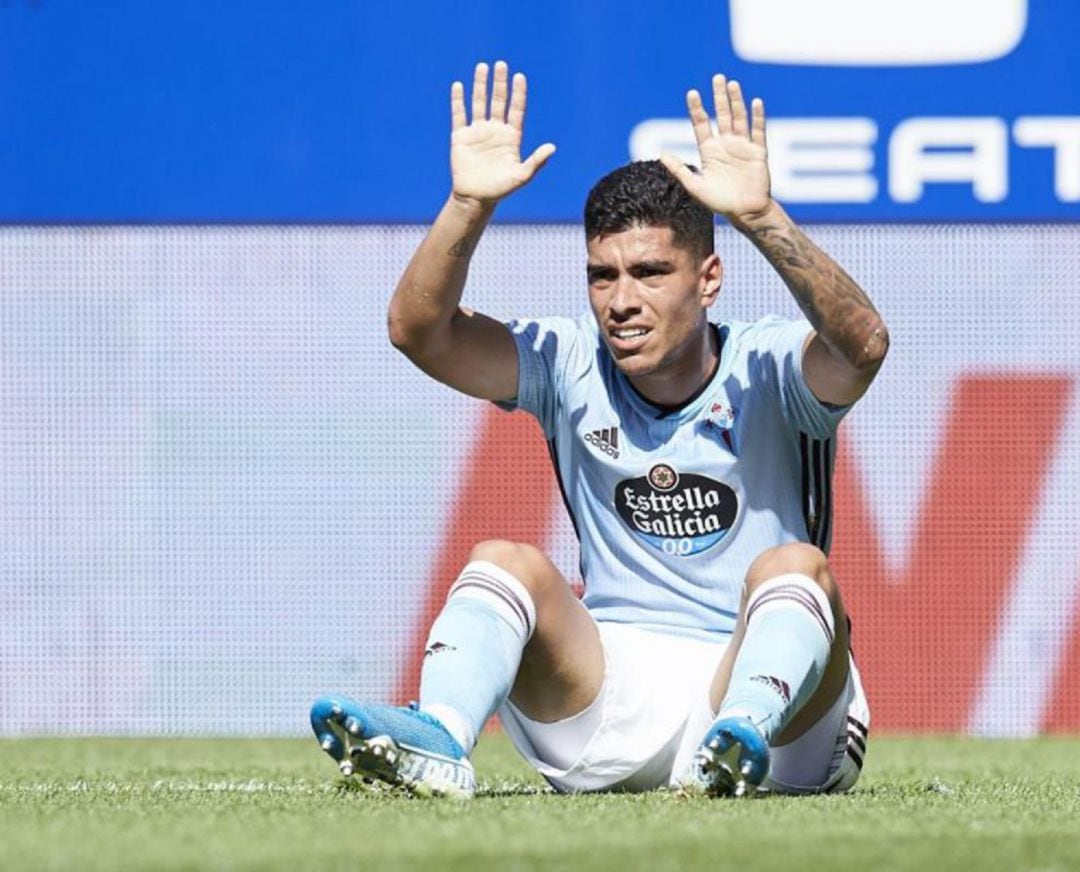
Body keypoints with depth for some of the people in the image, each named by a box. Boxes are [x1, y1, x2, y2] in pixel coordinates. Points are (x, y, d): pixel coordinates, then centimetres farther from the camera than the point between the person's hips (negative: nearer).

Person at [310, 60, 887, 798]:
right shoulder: (570, 365, 6)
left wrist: (760, 218, -40)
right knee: (505, 561, -17)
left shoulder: (767, 370, -5)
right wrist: (469, 206, -22)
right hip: (613, 688, 3)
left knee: (795, 566, -29)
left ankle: (745, 736, -57)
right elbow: (419, 330, -6)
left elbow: (863, 345, -28)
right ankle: (436, 739, -44)